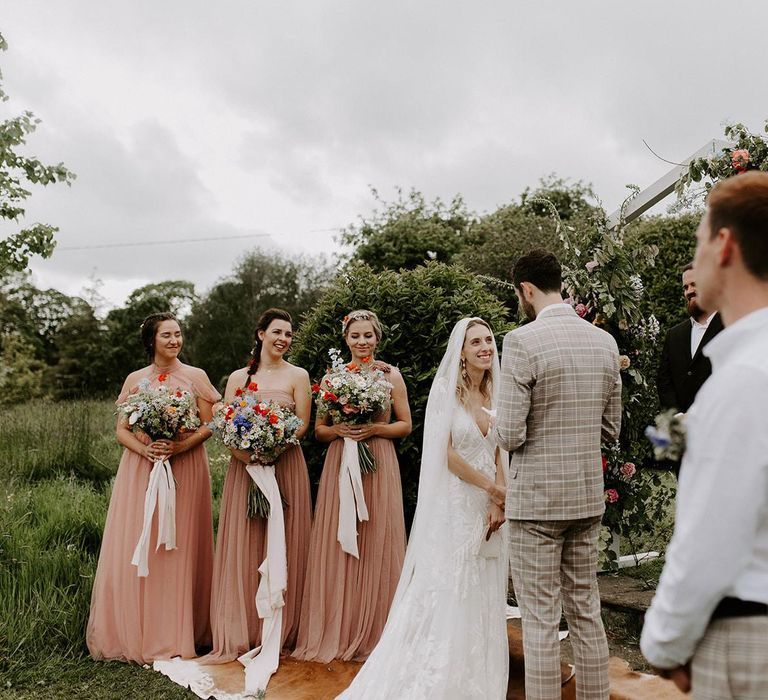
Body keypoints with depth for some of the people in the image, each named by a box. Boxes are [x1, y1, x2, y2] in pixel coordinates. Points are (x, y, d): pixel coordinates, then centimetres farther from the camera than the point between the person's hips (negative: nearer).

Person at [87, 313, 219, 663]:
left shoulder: (195, 377, 4)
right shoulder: (135, 380, 9)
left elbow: (208, 425, 0)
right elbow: (122, 430, 6)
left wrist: (179, 446, -17)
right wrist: (146, 449, -13)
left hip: (185, 470, -2)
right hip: (141, 468, 2)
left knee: (179, 550, 2)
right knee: (135, 549, 1)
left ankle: (176, 634, 13)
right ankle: (135, 632, 14)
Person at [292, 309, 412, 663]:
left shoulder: (391, 375, 4)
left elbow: (405, 425, 4)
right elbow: (318, 429, 10)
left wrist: (374, 429, -13)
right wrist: (338, 430, -11)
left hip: (379, 465, -2)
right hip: (339, 465, 2)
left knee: (376, 547, 1)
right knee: (336, 547, 3)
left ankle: (372, 634, 15)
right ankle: (335, 632, 15)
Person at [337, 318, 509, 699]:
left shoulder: (494, 394, 10)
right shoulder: (446, 389, -7)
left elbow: (500, 454, 9)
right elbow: (445, 453, -12)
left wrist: (499, 503, -5)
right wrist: (494, 488, -9)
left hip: (489, 507, 5)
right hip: (455, 504, -5)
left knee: (483, 598, 10)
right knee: (447, 594, 0)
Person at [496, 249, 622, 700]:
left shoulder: (522, 341, -15)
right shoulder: (605, 342, 4)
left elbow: (510, 436, -17)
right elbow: (611, 429, 10)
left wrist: (507, 429, 4)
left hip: (536, 498, -6)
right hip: (588, 497, 6)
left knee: (540, 621, 4)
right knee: (586, 612, 17)